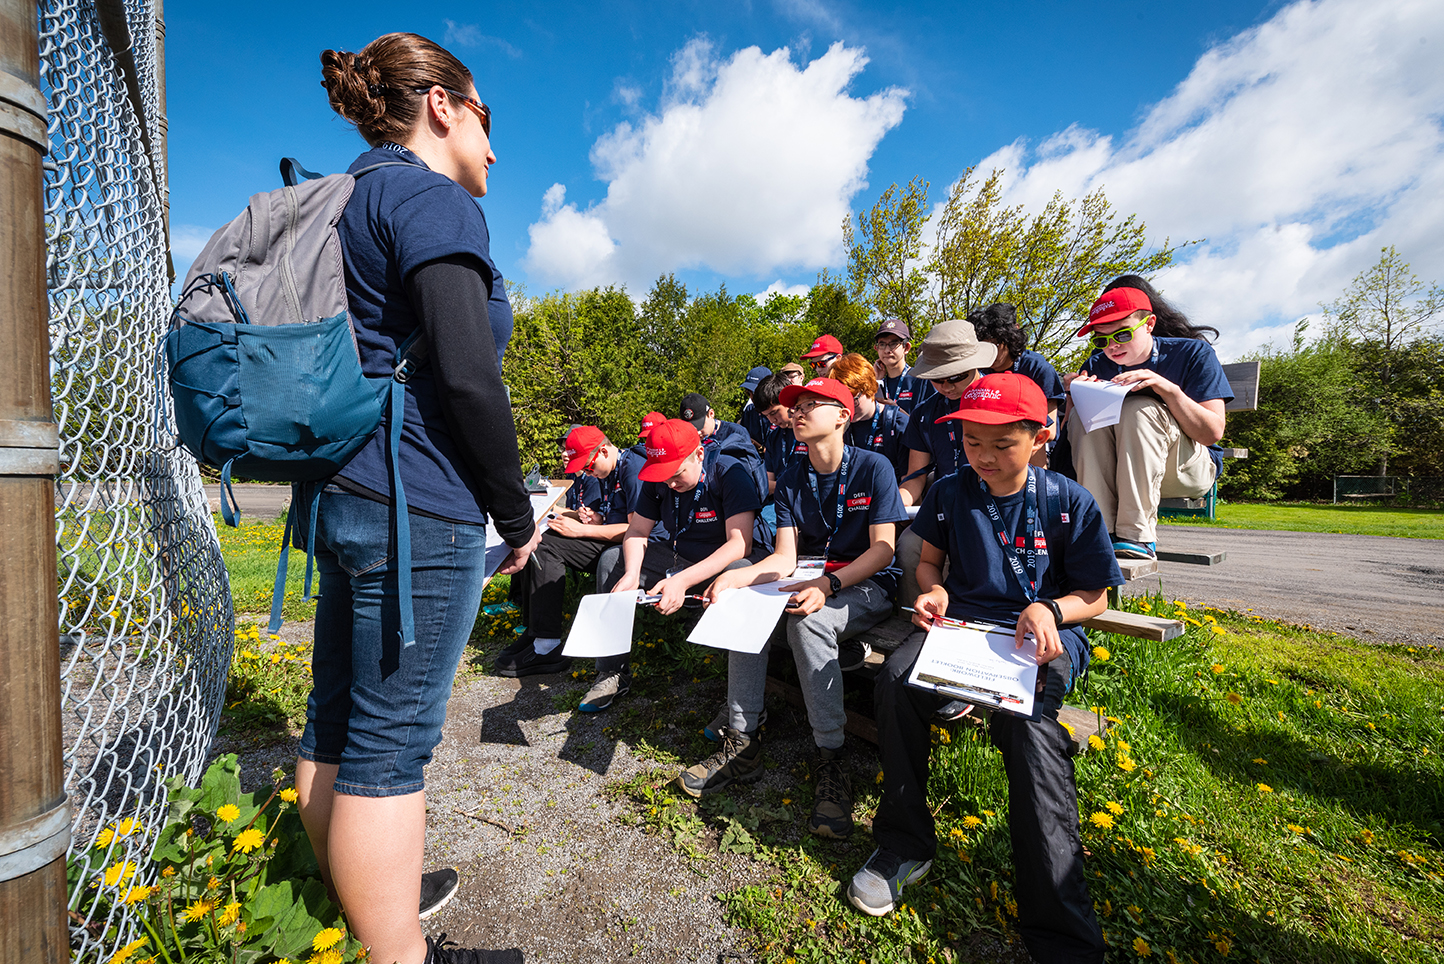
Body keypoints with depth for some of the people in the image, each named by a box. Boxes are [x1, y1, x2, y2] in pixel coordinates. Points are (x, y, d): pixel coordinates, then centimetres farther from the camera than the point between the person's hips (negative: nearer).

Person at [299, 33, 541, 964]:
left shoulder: (345, 200, 22)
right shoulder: (432, 199, -6)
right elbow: (468, 375, -19)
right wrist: (518, 513, -9)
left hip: (343, 495, 10)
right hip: (418, 509, -10)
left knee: (336, 720, 18)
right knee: (392, 741, 1)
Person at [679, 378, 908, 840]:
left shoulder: (873, 467, -9)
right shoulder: (790, 480, 5)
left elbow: (882, 550, -14)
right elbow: (785, 558, -2)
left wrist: (828, 584, -30)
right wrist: (733, 575, -21)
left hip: (868, 586, -5)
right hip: (815, 579, 5)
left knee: (808, 619, -35)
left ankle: (831, 758, -23)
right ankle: (742, 741, -15)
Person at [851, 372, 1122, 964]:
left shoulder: (1069, 503, -2)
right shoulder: (949, 493, 5)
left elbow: (1095, 596, 3)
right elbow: (929, 560, 17)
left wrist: (1049, 610, -18)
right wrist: (933, 591, -6)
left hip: (1043, 635, -2)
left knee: (1026, 719, -36)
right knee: (895, 679, -29)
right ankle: (904, 846, -9)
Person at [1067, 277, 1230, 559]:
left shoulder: (1193, 353, -6)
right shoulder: (1098, 364, -1)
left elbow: (1213, 432, -14)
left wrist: (1167, 388, -26)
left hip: (1185, 470, -2)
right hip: (1118, 472, 3)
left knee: (1140, 408, -29)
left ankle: (1137, 535, -33)